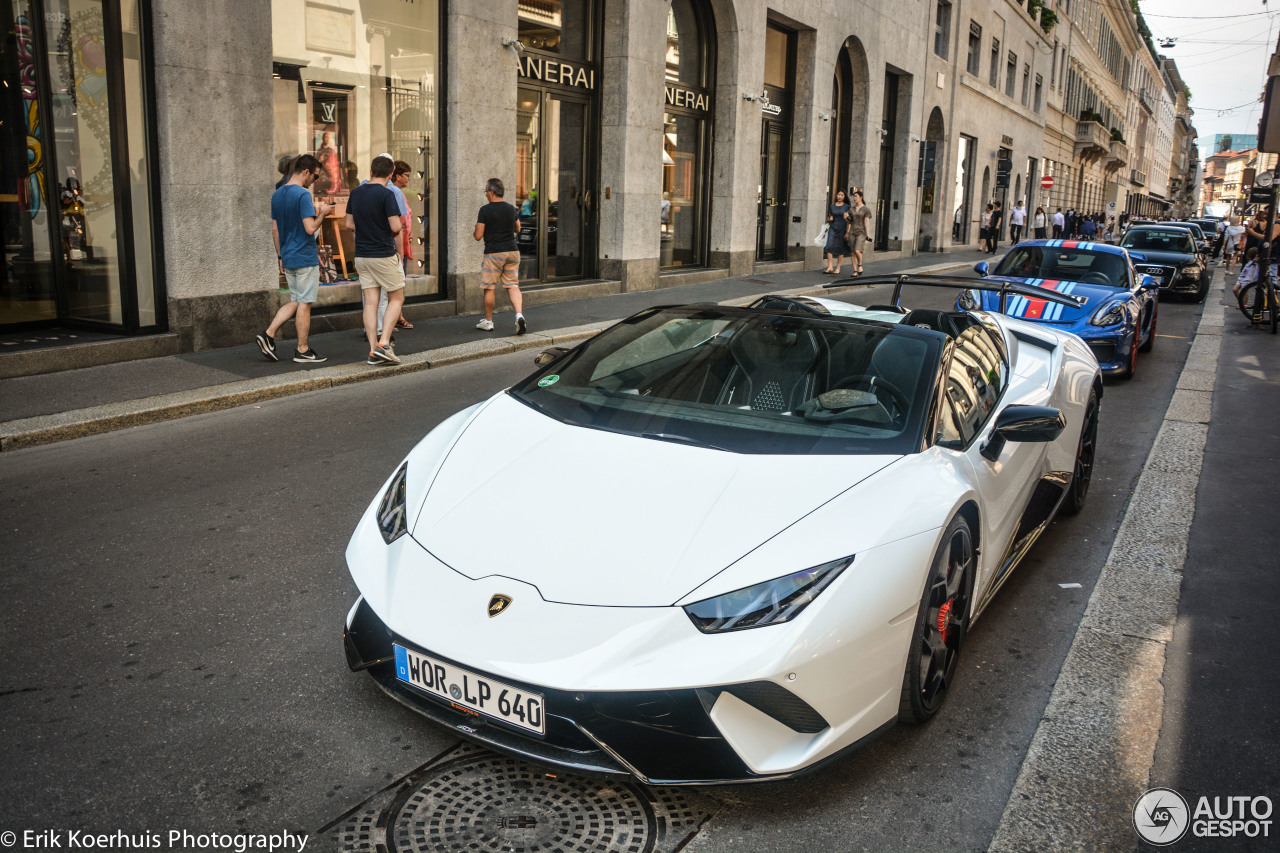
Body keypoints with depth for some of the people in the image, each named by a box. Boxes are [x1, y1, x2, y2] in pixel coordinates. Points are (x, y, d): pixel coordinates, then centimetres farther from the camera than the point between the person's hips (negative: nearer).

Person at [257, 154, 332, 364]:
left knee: (295, 301, 17)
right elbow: (310, 228, -22)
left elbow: (275, 229, 14)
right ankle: (302, 351, 6)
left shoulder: (276, 195, 10)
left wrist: (280, 256, 20)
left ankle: (268, 335, 7)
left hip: (288, 259, 8)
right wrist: (322, 213, -5)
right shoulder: (303, 195, -15)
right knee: (304, 304, 0)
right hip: (305, 259, -8)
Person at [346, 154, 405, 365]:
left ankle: (374, 351, 3)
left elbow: (349, 224, 13)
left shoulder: (355, 193, 7)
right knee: (396, 299, 7)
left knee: (370, 302, 5)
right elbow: (395, 227, -18)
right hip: (384, 255, -6)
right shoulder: (386, 194, -14)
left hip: (361, 255, 6)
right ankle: (383, 343, -6)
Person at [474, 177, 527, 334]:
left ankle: (488, 322, 15)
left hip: (493, 253, -4)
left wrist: (477, 223, 12)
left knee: (489, 288, 6)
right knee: (513, 285, 5)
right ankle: (519, 314, -16)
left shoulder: (485, 210, -9)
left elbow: (478, 236, -8)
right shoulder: (511, 208, 7)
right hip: (512, 251, 4)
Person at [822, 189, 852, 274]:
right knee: (829, 246, -11)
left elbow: (848, 221, 0)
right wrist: (829, 218, -4)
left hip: (842, 229, -2)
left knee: (840, 249, 0)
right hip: (832, 228, 2)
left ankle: (838, 269, 5)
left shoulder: (846, 207, 2)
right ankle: (829, 267, -7)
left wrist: (847, 232, -6)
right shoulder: (832, 206, 10)